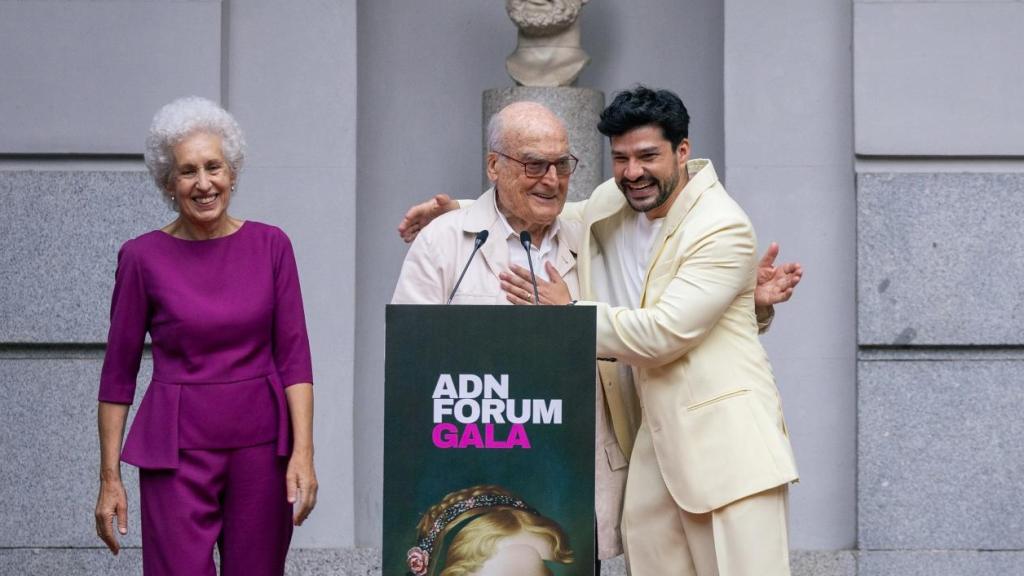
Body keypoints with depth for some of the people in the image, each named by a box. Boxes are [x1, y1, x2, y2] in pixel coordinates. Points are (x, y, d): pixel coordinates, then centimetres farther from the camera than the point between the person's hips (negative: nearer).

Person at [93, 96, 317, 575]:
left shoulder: (271, 246, 2)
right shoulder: (143, 257, -2)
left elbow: (294, 357, 1)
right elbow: (118, 373, 2)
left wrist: (303, 451, -9)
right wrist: (109, 477, 1)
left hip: (261, 445, 2)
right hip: (177, 448, -2)